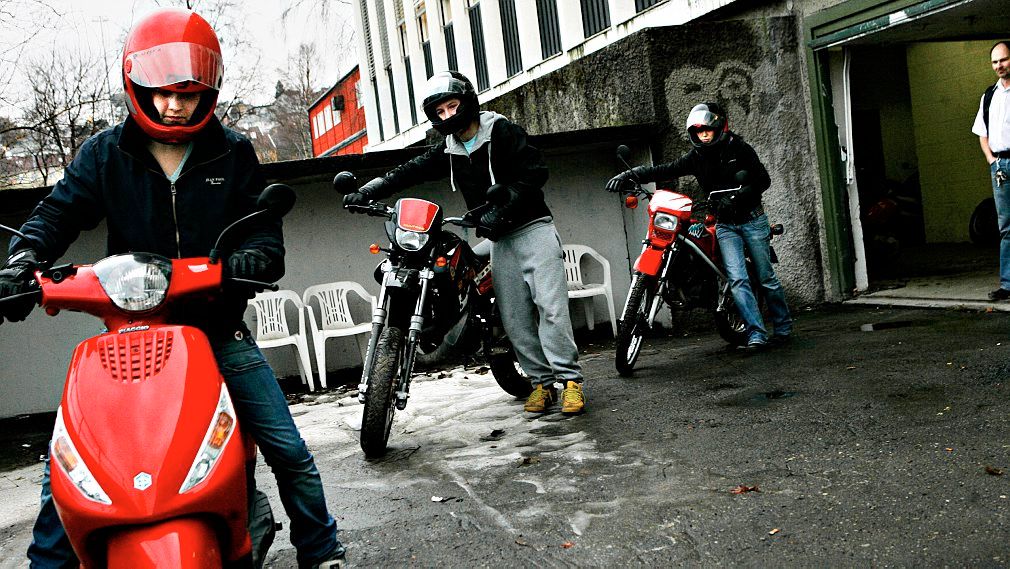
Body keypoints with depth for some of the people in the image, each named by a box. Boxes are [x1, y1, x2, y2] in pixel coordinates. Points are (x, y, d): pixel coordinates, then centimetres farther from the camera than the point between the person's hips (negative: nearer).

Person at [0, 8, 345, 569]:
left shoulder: (233, 153, 3)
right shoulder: (106, 153, 3)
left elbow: (263, 222, 0)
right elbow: (59, 212, -3)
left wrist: (254, 254, -24)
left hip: (218, 329, 0)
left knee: (289, 452, -2)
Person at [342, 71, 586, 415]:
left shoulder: (502, 131, -7)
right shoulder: (448, 151, 10)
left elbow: (534, 173, -15)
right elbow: (410, 171, 3)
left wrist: (500, 211, -22)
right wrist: (368, 191, -10)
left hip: (533, 228, -6)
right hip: (500, 239, 6)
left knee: (551, 306, -12)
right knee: (514, 317, 1)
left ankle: (570, 379, -9)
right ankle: (541, 381, 7)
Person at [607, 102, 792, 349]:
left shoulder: (739, 149, -4)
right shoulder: (695, 157, 3)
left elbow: (763, 180, -6)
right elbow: (664, 170, -7)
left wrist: (737, 195, -22)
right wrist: (629, 174, -20)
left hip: (752, 219, -2)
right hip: (724, 225, 2)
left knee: (766, 277, 6)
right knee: (737, 279, -13)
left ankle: (783, 326, 21)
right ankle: (756, 333, -13)